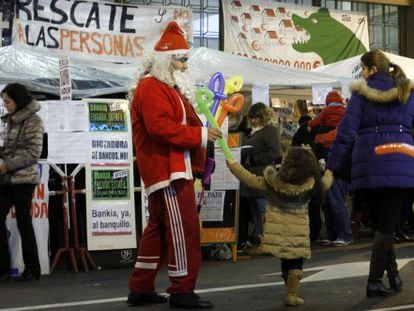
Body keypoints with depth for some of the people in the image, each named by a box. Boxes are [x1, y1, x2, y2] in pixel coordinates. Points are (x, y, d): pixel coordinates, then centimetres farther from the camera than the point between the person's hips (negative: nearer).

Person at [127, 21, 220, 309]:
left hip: (172, 169, 11)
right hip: (167, 170, -11)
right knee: (184, 229, -9)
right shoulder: (151, 87, -12)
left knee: (159, 228, 13)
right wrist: (200, 134, -21)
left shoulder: (168, 87, 23)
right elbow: (160, 127, -24)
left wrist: (200, 131, 6)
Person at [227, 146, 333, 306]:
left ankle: (290, 292, 22)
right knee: (296, 262, 7)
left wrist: (233, 166, 8)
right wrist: (328, 173, 32)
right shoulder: (309, 185, -8)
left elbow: (251, 179, -3)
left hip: (277, 230, 1)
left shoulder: (272, 182, -10)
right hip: (297, 232, -1)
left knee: (285, 261, 15)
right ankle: (291, 294, 4)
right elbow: (324, 184, 10)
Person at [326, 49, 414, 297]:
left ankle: (393, 275, 12)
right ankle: (374, 281, -2)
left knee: (380, 223, 15)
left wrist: (332, 167, 0)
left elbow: (346, 132, -1)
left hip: (369, 165, -1)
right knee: (387, 225, 2)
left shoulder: (361, 93, 4)